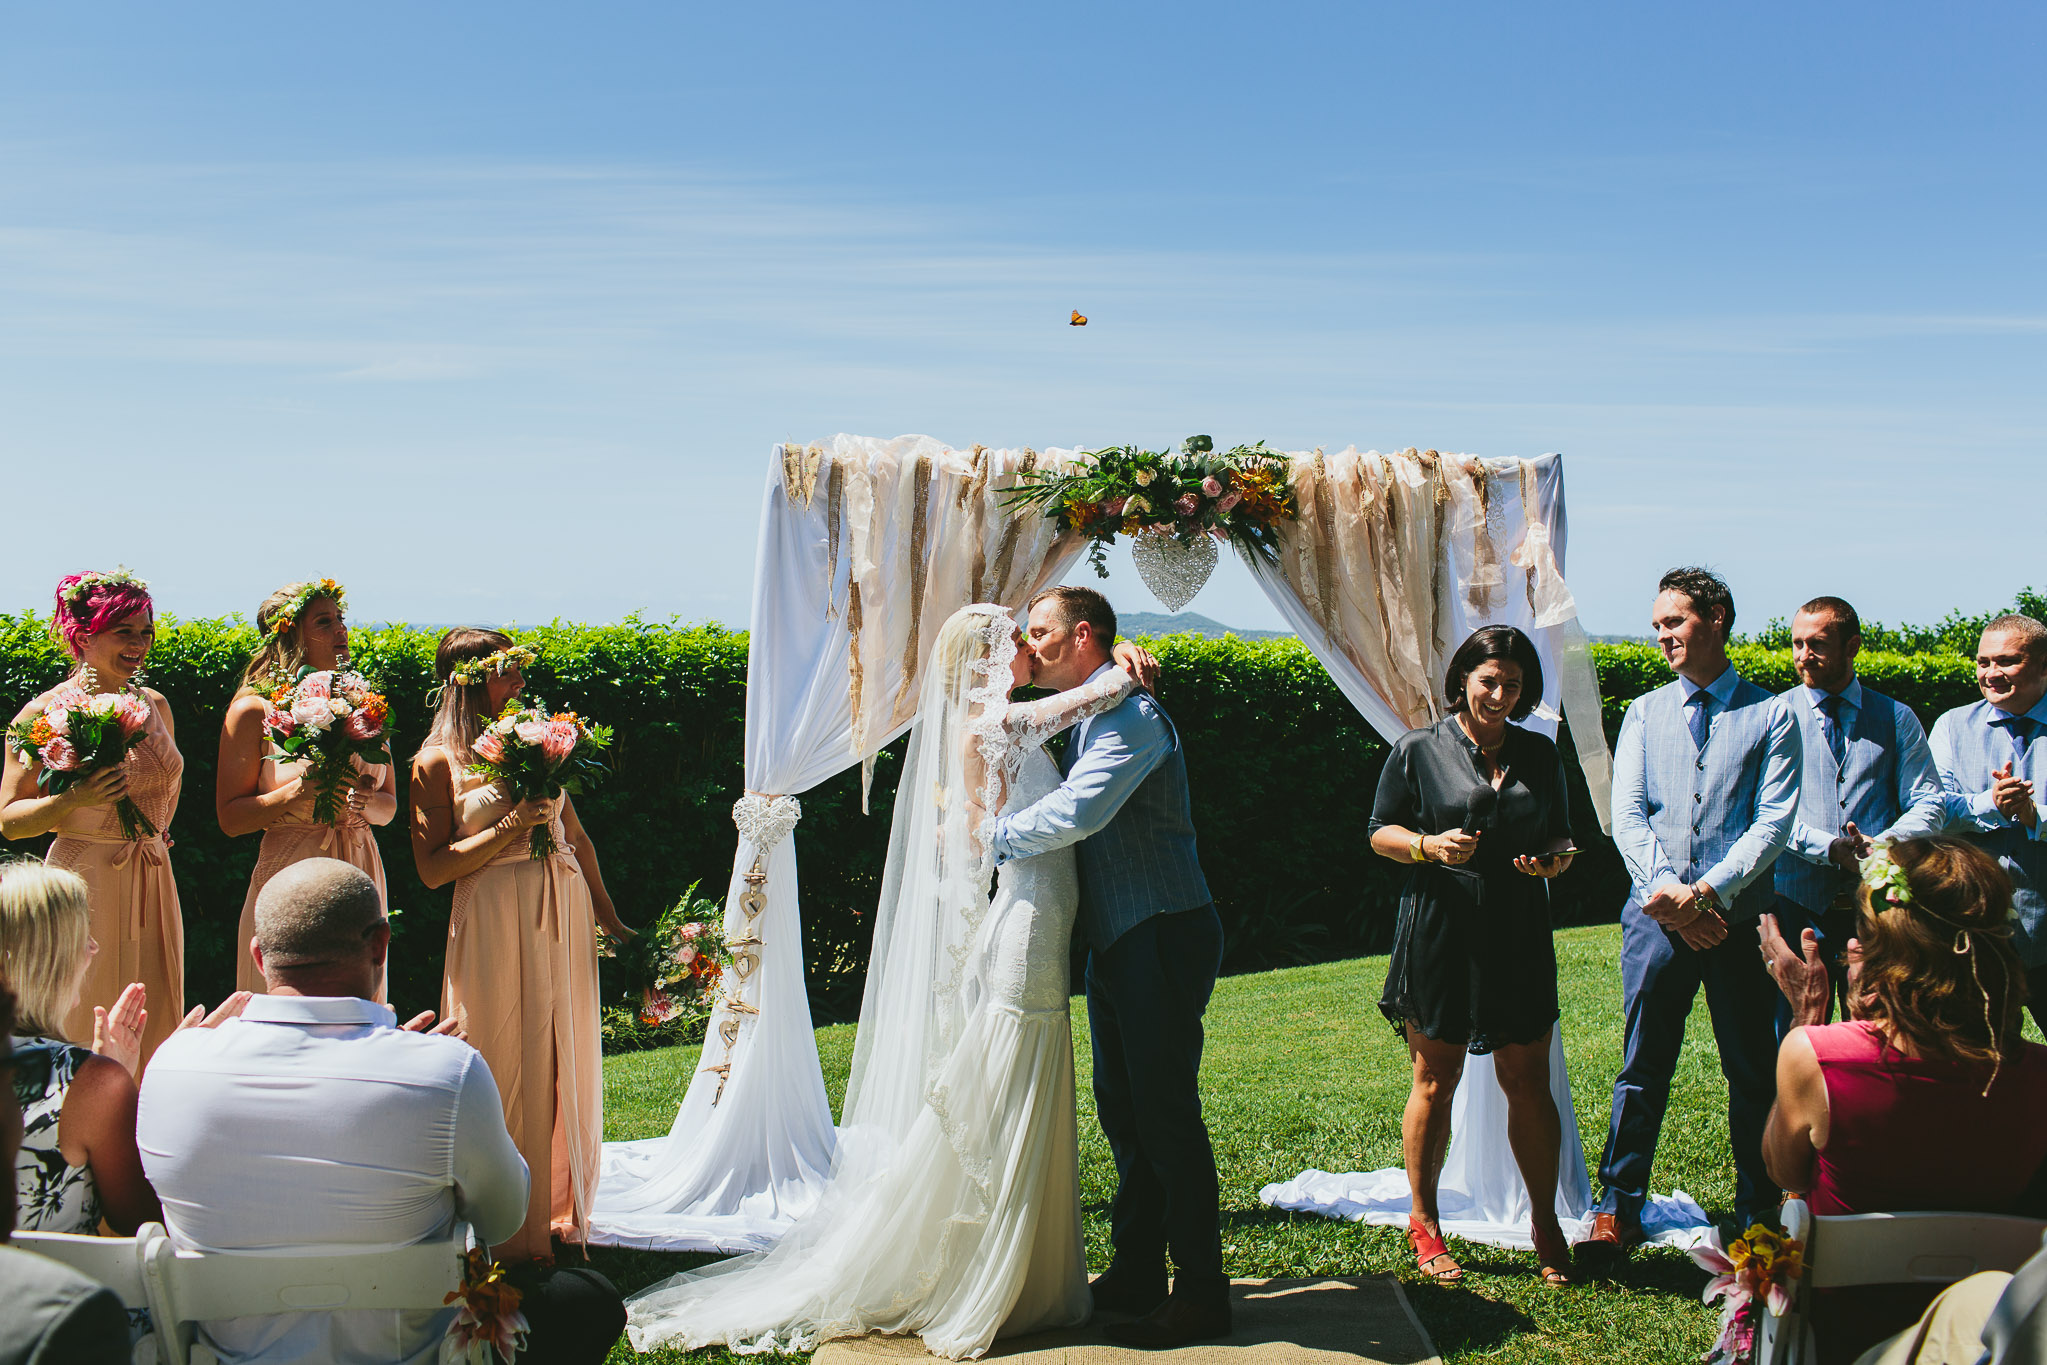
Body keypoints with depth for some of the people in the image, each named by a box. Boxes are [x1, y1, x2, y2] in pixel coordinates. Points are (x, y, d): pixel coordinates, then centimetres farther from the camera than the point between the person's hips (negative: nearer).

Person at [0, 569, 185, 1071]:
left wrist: (154, 836, 13)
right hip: (83, 884, -5)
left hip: (154, 887, 5)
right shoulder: (44, 714, -7)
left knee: (155, 1028, 7)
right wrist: (75, 798, -21)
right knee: (83, 1033, -3)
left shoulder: (155, 705, 10)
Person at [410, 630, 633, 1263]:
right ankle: (511, 1233, 8)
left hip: (564, 914, 6)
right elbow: (432, 867, -8)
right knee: (507, 1072, -3)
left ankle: (559, 1212, 22)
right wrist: (510, 827, -16)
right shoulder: (438, 762, -3)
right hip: (495, 921, -6)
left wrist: (607, 915, 22)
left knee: (566, 1065, 9)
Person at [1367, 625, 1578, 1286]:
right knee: (1436, 1079, 3)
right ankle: (1423, 1223, 17)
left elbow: (1562, 836, 18)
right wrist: (1428, 846, -15)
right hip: (1439, 931, -3)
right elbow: (1381, 832, 4)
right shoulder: (1418, 750, 2)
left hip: (1519, 934, 3)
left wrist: (1554, 859, -5)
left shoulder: (1539, 753, 12)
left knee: (1529, 1081, 3)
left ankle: (1546, 1226, 16)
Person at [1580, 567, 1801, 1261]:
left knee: (1753, 1068, 5)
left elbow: (1773, 821, -4)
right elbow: (1626, 813, 4)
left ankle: (1760, 1217, 16)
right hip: (1656, 911, 1)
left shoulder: (1771, 715, 5)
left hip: (1738, 913, -1)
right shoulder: (1644, 713, 13)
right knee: (1643, 1066, 1)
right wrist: (1668, 891, -12)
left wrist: (1708, 891, -15)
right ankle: (1617, 1212, 6)